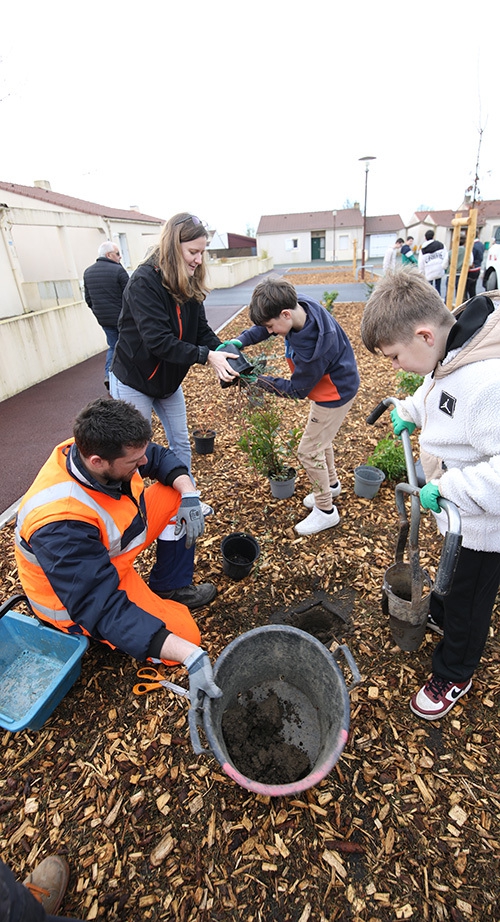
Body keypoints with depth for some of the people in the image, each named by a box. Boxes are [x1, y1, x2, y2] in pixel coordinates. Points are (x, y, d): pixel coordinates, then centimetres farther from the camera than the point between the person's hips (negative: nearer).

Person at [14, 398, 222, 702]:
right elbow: (103, 608, -38)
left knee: (176, 497, -2)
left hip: (115, 546, 8)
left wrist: (189, 494, -20)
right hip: (80, 594, -7)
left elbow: (161, 457, -1)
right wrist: (190, 655, -43)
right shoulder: (60, 525, -40)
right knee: (184, 635, -19)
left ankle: (171, 588, 9)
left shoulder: (97, 449, -20)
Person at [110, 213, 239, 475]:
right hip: (134, 382, -7)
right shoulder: (144, 282, -24)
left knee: (181, 444, 14)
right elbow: (158, 340, -31)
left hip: (169, 380, 7)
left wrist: (224, 353, -21)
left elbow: (202, 330, -2)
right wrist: (206, 356, -35)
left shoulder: (190, 284, -1)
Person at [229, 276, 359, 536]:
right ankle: (331, 484, 48)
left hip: (335, 394, -9)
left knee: (308, 451, -1)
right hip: (328, 385, 9)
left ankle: (325, 510, 17)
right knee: (320, 439, 24)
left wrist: (259, 381, -19)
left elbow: (297, 390, -23)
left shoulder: (311, 347, -39)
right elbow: (264, 327, 2)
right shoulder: (298, 304, -16)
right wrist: (240, 341, -13)